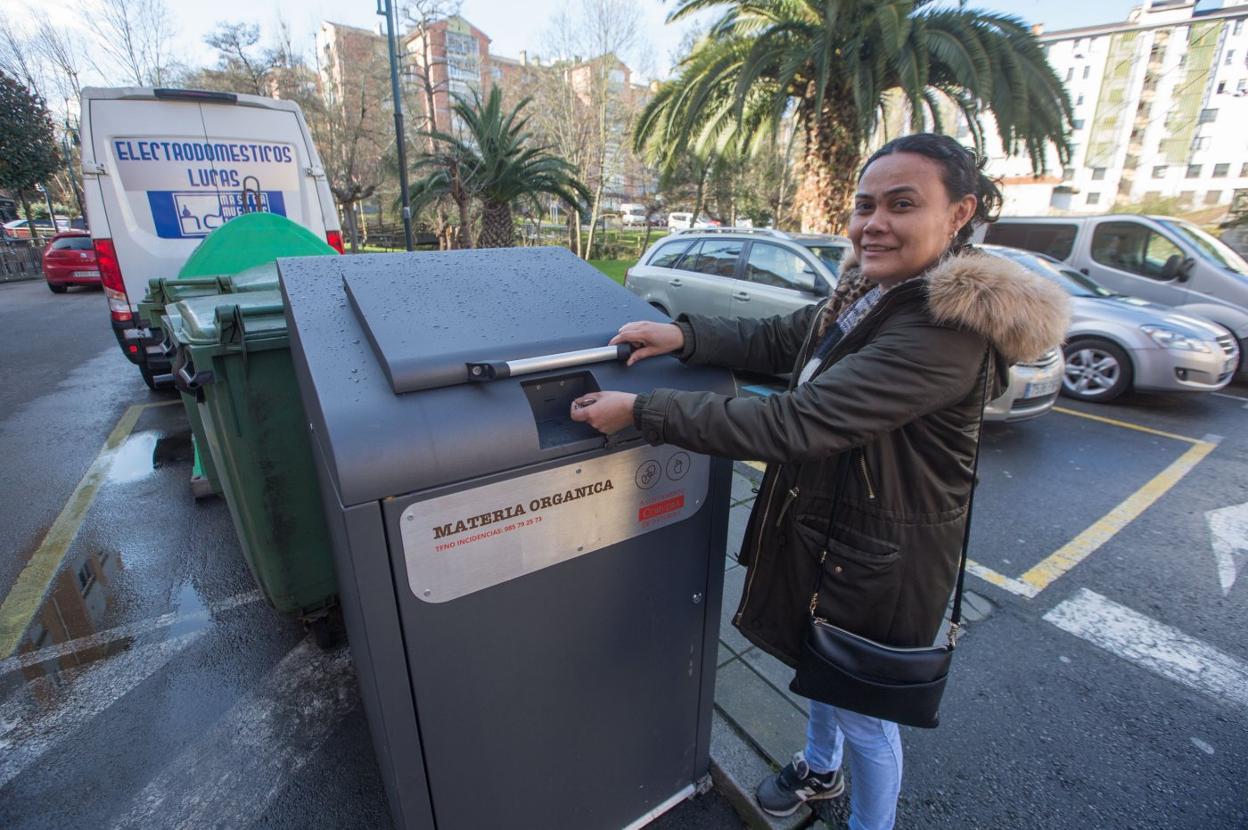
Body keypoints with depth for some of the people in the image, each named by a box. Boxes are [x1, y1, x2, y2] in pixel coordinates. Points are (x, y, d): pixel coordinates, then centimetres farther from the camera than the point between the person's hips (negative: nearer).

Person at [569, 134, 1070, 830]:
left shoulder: (947, 333, -30)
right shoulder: (869, 292, 0)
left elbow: (792, 424, -36)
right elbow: (776, 339, 5)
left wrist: (641, 412, -33)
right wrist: (683, 337, -12)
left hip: (880, 558, -8)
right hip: (821, 525, 9)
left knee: (864, 713, 17)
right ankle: (820, 768, 60)